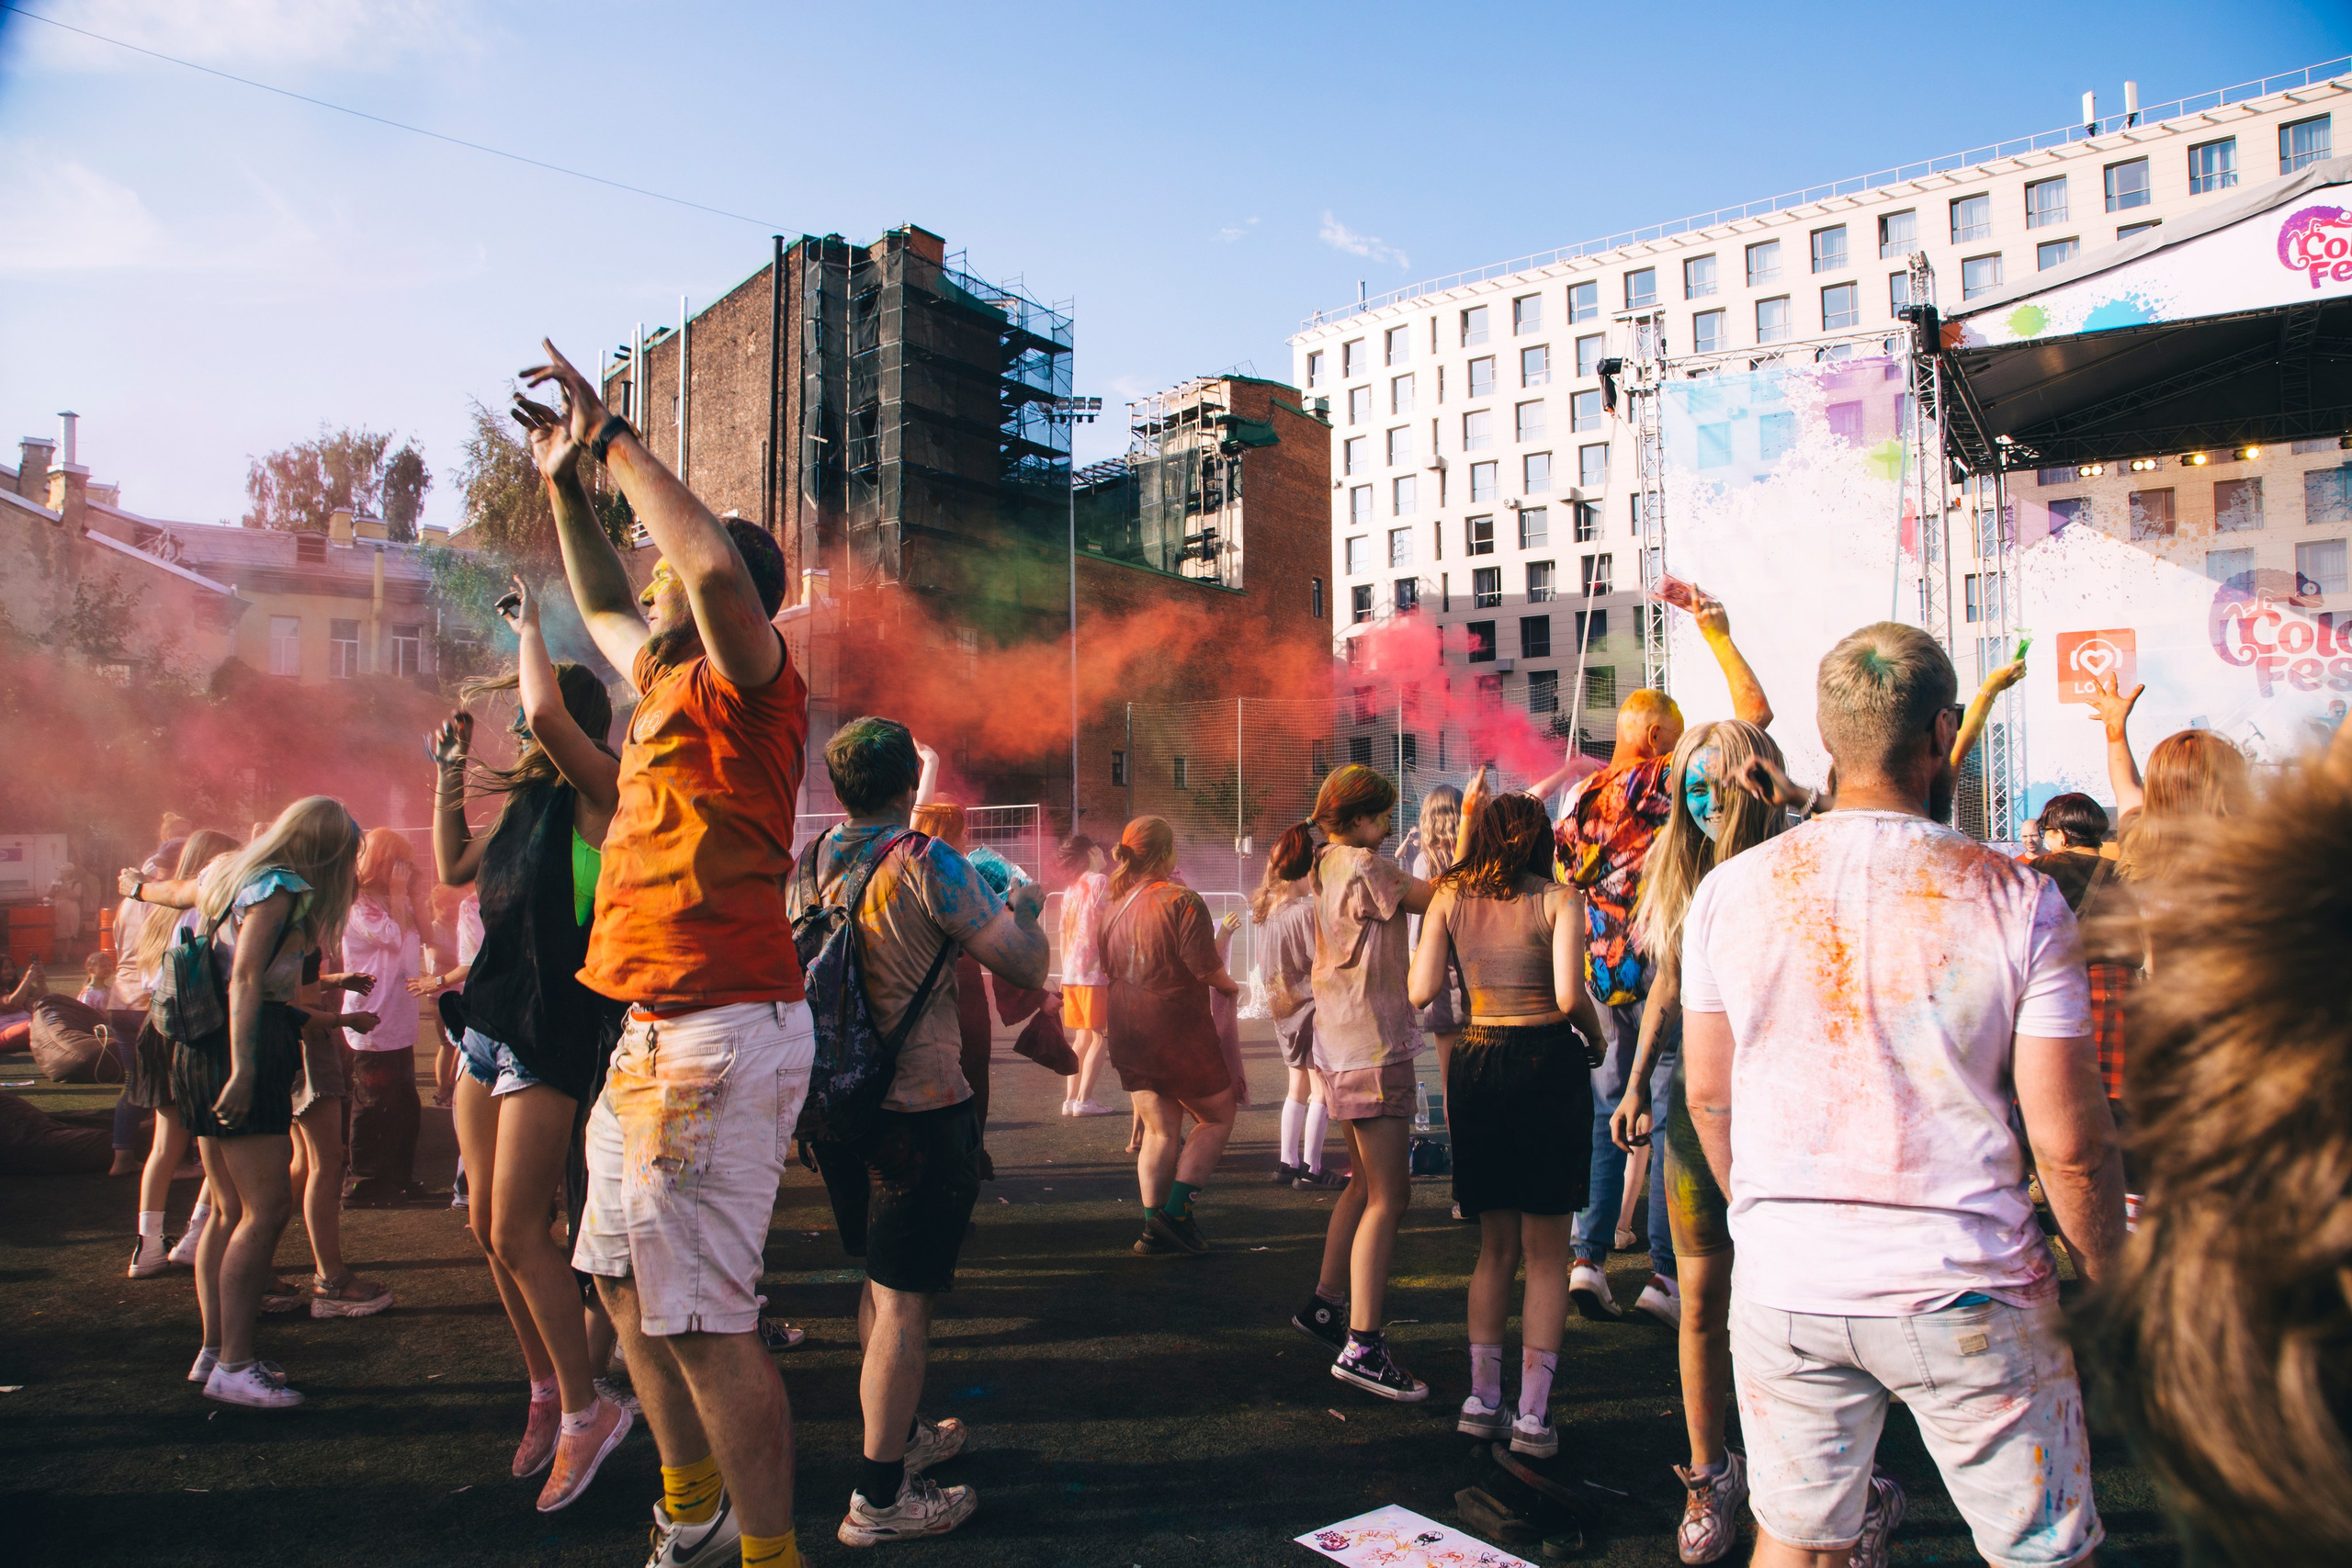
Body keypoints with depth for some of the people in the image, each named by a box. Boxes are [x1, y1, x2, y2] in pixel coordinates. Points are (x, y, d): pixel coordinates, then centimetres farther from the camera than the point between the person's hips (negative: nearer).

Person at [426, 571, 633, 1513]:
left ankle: (587, 1411, 8)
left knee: (518, 1232, -6)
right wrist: (450, 775, 18)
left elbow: (548, 710, -29)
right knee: (488, 1224, 13)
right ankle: (546, 1393, 27)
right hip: (488, 1027, 9)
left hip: (553, 1035, -9)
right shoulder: (525, 802, 13)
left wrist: (530, 626, -13)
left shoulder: (598, 792, -11)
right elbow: (454, 869, 25)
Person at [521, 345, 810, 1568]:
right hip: (653, 1033, 10)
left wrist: (614, 436, -18)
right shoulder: (671, 686, 17)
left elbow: (717, 563, -29)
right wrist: (566, 487, 30)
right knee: (624, 1278, 20)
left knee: (701, 1316, -8)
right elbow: (603, 607, 37)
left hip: (720, 1032, -10)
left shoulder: (745, 681, -8)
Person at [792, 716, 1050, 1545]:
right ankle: (880, 1498, 10)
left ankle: (898, 1436, 39)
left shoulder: (810, 868, 5)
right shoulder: (926, 862, -17)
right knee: (905, 1301, 2)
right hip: (918, 1111, -7)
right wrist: (1024, 906, 5)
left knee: (879, 1283, 22)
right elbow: (1026, 964, -17)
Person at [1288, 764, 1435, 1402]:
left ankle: (1324, 1305, 28)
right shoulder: (1365, 867, -16)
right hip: (1373, 1045, -10)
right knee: (1388, 1196, -7)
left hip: (1340, 1042, 10)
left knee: (1365, 1182, 21)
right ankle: (1363, 1346, -7)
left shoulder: (1325, 868, 12)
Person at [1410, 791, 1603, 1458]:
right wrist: (1595, 1033, 5)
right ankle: (1533, 1413, 8)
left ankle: (1482, 1400, 19)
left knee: (1496, 1246, 17)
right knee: (1546, 1251, 7)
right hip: (1548, 1061, -3)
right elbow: (1569, 996, -15)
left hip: (1476, 1064, 3)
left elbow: (1421, 989, -3)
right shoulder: (1559, 899, -4)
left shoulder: (1448, 899, 4)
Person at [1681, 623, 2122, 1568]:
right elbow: (2070, 1142, -8)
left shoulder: (1729, 892, -4)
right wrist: (2107, 1280, 9)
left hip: (1783, 1286, 2)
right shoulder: (2018, 900, -11)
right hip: (1966, 1293, -2)